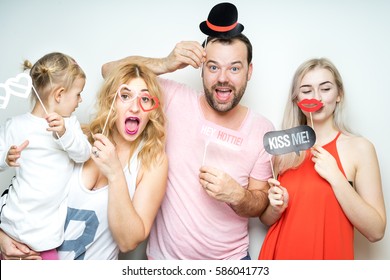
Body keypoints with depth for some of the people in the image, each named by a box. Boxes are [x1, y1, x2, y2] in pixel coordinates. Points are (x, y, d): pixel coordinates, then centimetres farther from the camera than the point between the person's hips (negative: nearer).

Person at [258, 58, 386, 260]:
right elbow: (266, 219, 6)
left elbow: (376, 232, -12)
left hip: (329, 255, -2)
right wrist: (276, 208, -14)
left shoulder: (360, 148, -8)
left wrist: (335, 177, -19)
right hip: (279, 254, 2)